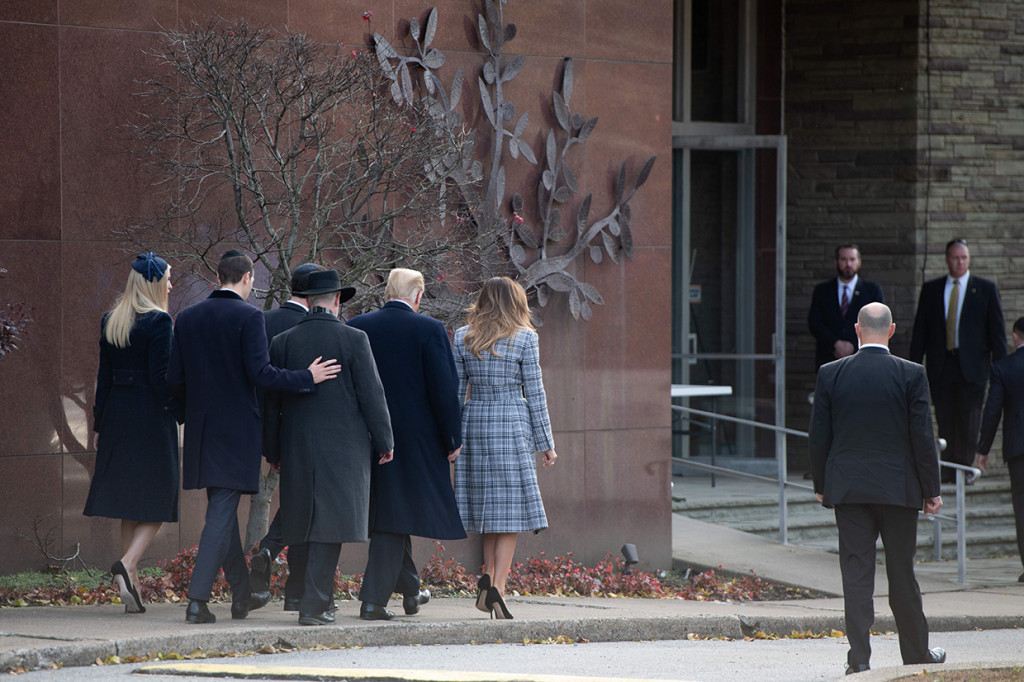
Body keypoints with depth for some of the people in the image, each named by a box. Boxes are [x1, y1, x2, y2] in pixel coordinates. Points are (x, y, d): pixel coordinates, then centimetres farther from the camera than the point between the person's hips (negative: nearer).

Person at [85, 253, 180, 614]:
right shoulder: (158, 321, -11)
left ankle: (132, 585, 10)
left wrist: (100, 422, 14)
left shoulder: (110, 322, 9)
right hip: (151, 416, -7)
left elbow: (104, 376, 11)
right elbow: (161, 376, -15)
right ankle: (127, 564, -20)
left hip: (117, 412, 7)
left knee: (128, 504, 11)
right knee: (156, 499, 0)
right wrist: (181, 412, -6)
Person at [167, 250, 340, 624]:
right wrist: (307, 378, -9)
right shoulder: (248, 317, -11)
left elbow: (174, 377, 7)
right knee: (221, 513, -5)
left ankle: (242, 593, 28)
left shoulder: (188, 317, 6)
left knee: (222, 510, 17)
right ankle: (197, 600, -12)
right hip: (237, 430, -6)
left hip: (201, 428, 6)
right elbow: (260, 373, -18)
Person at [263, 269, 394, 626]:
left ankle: (314, 599, 18)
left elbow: (272, 399, 8)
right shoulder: (353, 339, -7)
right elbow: (371, 395, -5)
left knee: (303, 524, 12)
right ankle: (313, 605, -10)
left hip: (297, 447, 3)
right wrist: (384, 442, 5)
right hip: (343, 445, -3)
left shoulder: (283, 341, 3)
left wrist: (273, 450, 16)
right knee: (329, 524, -4)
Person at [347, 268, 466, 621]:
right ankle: (374, 600, -5)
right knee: (394, 517, 0)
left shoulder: (356, 328, 1)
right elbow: (444, 389, -11)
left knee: (390, 510, 19)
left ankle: (410, 590, 33)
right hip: (412, 438, -4)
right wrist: (452, 439, -2)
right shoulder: (429, 330, -10)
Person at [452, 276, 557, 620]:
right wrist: (545, 442, 2)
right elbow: (534, 392, -3)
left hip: (474, 423, 3)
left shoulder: (463, 337, 6)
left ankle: (488, 577, 5)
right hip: (512, 424, -3)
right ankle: (497, 589, -9)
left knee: (487, 502, 15)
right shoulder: (525, 337, -3)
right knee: (510, 508, -2)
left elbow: (456, 391, 7)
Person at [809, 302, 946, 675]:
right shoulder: (911, 375, -6)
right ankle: (916, 653, 22)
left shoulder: (830, 374, -2)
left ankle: (859, 657, -4)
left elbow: (819, 435, 2)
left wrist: (821, 485, 13)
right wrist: (931, 490, 2)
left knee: (856, 573, 2)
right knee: (901, 573, 10)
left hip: (847, 487, 1)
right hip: (898, 487, -1)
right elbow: (922, 436, -6)